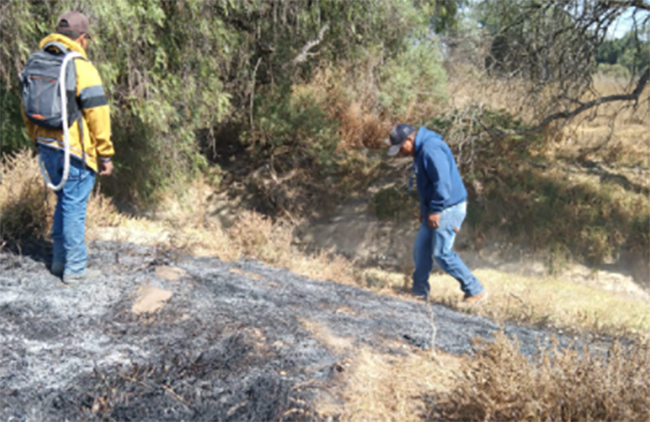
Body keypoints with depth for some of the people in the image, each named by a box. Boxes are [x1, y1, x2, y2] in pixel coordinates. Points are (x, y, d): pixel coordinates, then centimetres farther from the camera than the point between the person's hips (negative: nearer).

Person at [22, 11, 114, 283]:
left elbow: (28, 110, 15)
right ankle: (74, 269, 12)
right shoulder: (82, 68, -14)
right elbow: (98, 115, -15)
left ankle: (59, 260, 30)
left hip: (48, 148, 7)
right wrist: (106, 156, -9)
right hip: (75, 152, -7)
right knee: (74, 207, 2)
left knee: (64, 201, 21)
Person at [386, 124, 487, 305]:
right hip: (435, 209, 10)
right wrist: (424, 210, 22)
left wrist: (435, 211, -22)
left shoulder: (431, 149, -20)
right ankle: (420, 292, 25)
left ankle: (475, 291, 0)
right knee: (421, 249, 13)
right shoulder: (420, 151, 14)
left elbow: (443, 182, -26)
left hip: (448, 209, -10)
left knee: (442, 253, -9)